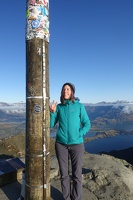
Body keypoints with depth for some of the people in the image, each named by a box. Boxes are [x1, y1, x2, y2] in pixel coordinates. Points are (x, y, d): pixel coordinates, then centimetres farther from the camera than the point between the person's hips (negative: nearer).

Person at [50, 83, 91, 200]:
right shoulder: (59, 107, 1)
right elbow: (51, 125, 3)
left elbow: (87, 124, 1)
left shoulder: (79, 106, -4)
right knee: (64, 174, 13)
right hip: (61, 144, 2)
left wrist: (78, 135, -13)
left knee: (77, 175, 9)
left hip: (77, 144, -1)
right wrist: (52, 112, -12)